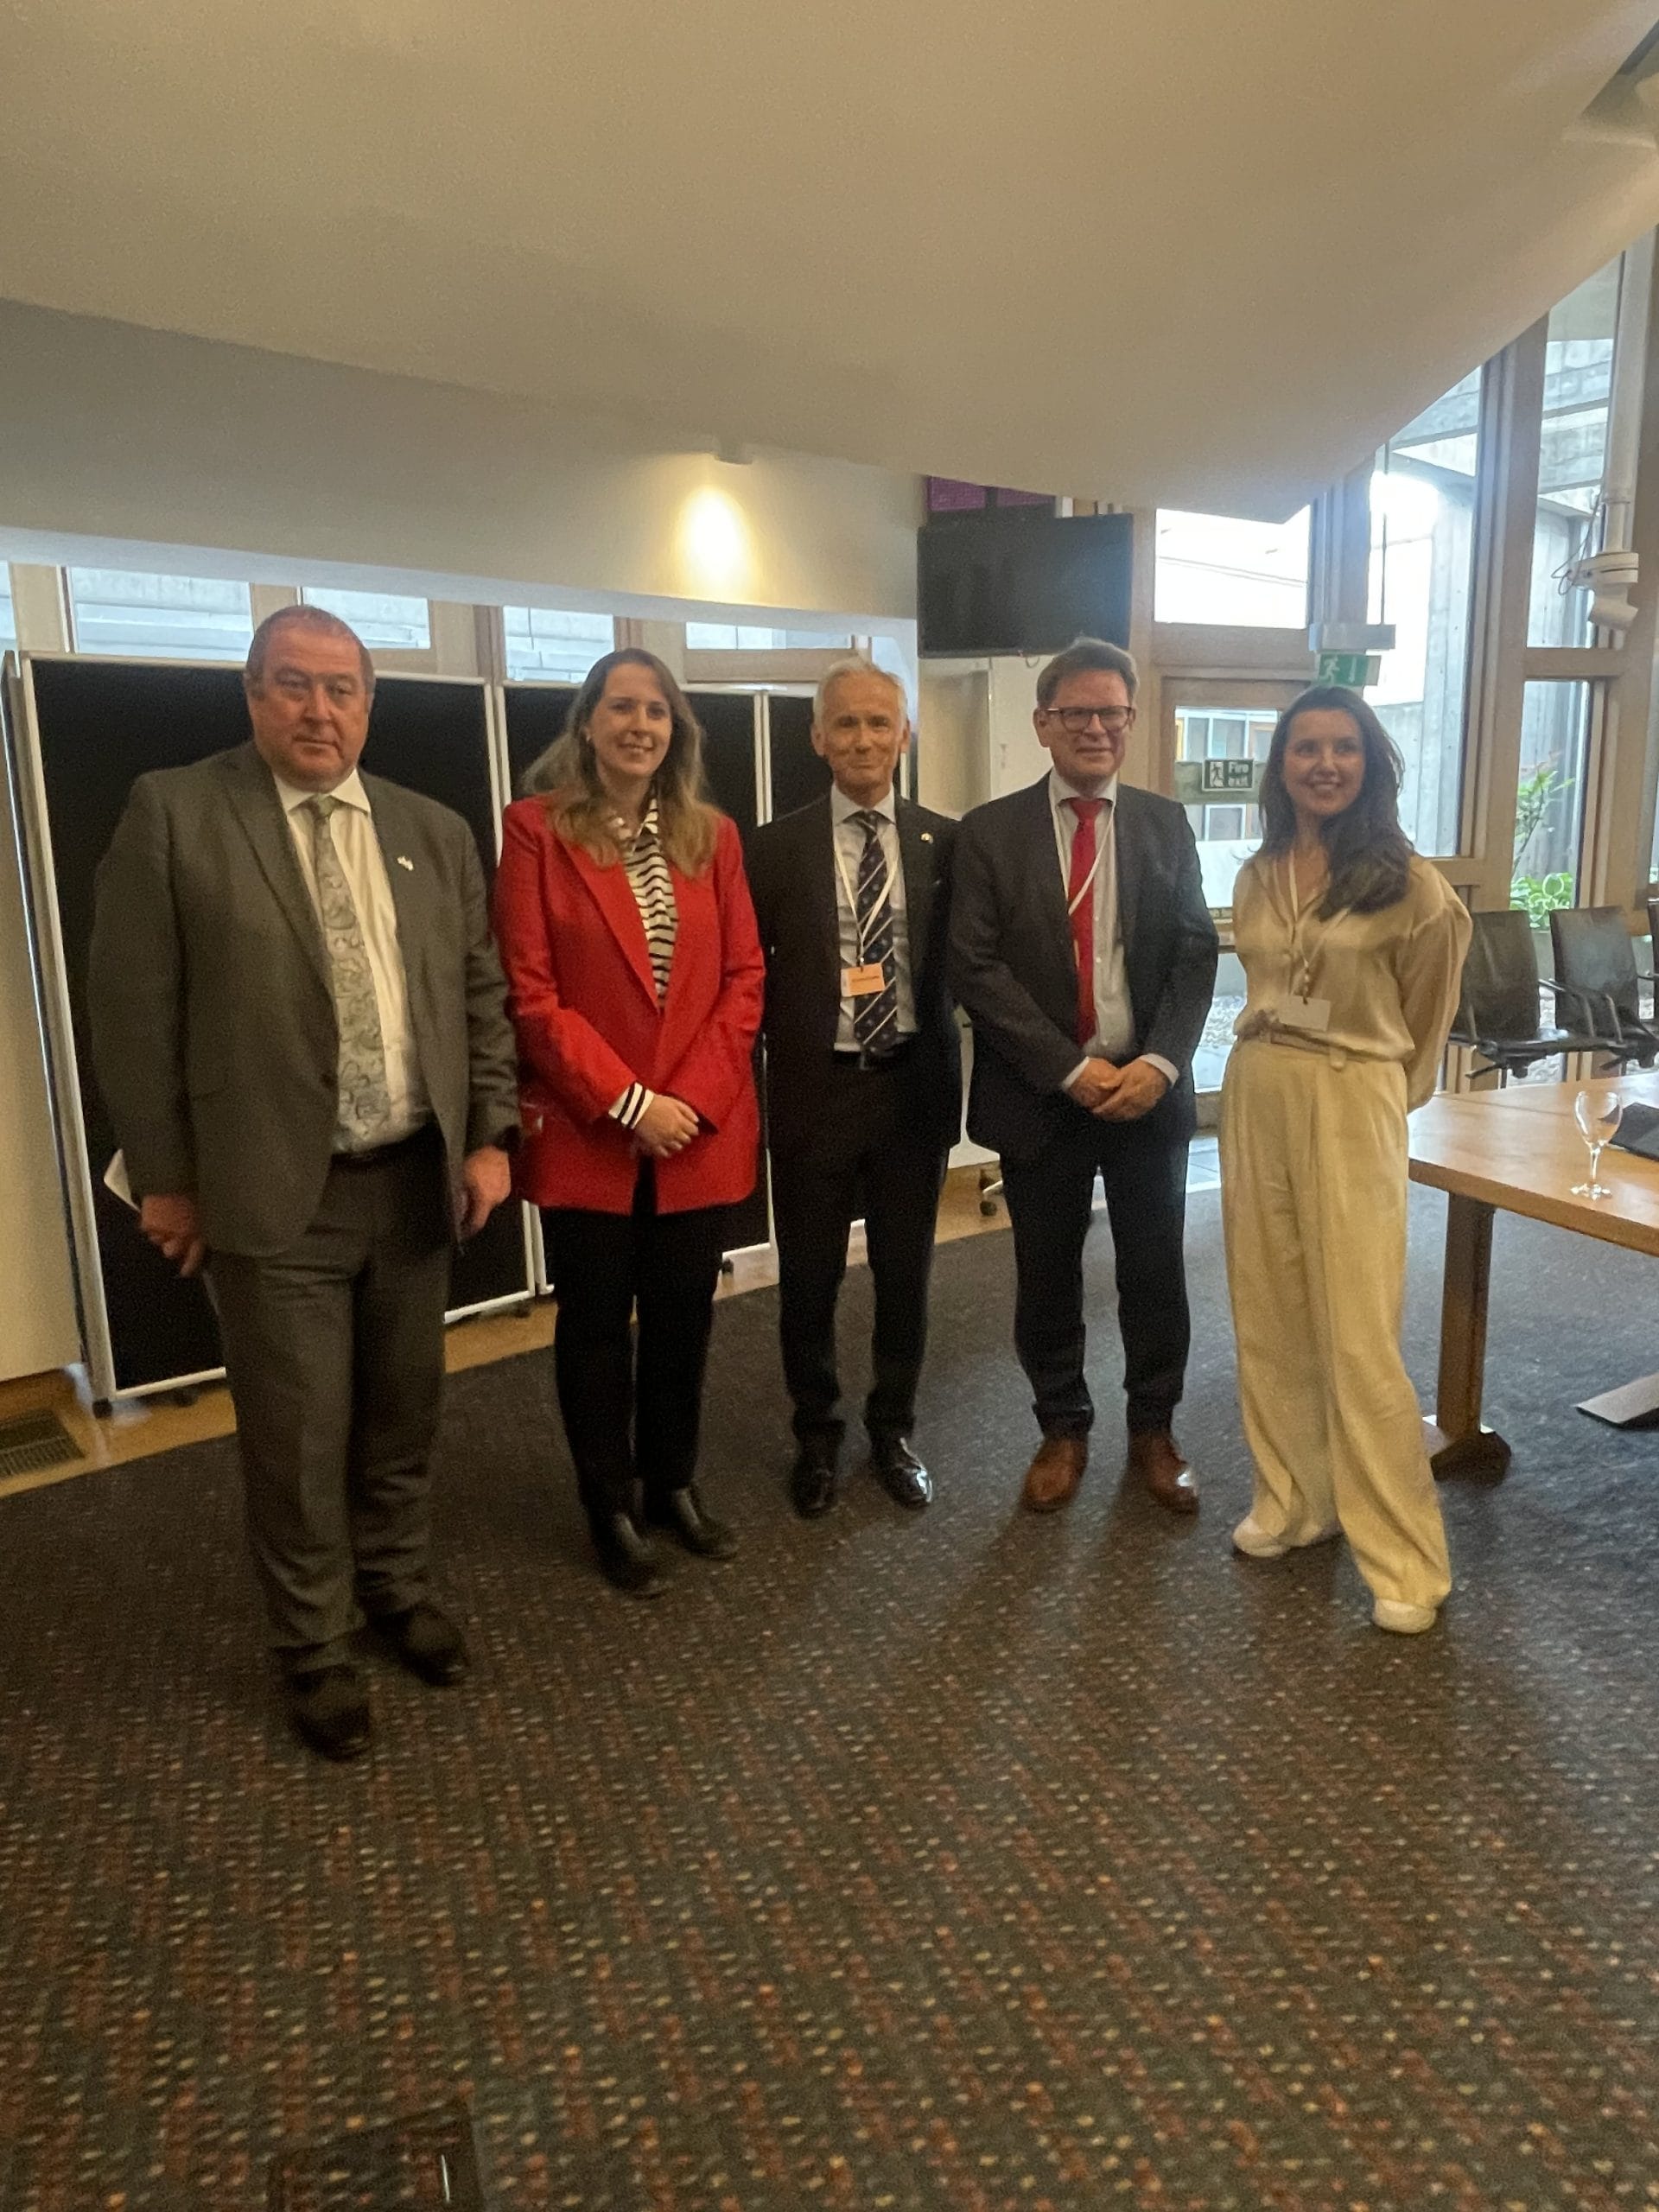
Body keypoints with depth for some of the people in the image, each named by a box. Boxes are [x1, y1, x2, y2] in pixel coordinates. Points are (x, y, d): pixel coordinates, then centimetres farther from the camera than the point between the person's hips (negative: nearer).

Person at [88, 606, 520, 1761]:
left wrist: (490, 1135, 2)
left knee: (404, 1412, 18)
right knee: (298, 1436, 7)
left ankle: (399, 1588, 41)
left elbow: (482, 994, 9)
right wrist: (166, 1175, -6)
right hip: (273, 1192, -4)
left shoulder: (435, 832, 7)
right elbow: (135, 1009, -6)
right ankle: (317, 1647, 29)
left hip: (417, 1181, 4)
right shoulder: (173, 813, -5)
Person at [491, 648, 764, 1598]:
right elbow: (530, 991, -10)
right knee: (596, 1325, 10)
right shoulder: (538, 829, -4)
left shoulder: (712, 835, 7)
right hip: (587, 1133, -3)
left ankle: (673, 1485, 33)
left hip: (700, 1129, 3)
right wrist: (625, 1101, -14)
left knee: (683, 1317, 13)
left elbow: (744, 978, 4)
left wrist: (694, 1097, -8)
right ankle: (612, 1510, 27)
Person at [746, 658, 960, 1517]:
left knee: (905, 1275, 14)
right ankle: (816, 1438, 34)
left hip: (914, 1087, 1)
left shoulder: (944, 842, 1)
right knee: (808, 1282, 11)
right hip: (815, 1092, -1)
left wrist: (953, 1078, -2)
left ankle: (892, 1431, 36)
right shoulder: (775, 848, -2)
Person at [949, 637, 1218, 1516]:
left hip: (1147, 1087, 2)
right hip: (1041, 1095, -1)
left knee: (1155, 1272, 10)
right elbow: (975, 967, -9)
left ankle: (1153, 1432, 29)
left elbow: (1195, 954, 2)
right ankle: (1062, 1430, 30)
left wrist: (1159, 1063, -13)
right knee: (1047, 1276, 10)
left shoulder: (1165, 825, 5)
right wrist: (1072, 1068, -15)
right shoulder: (990, 833, -2)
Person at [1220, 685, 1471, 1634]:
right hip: (1256, 1099, 5)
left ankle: (1406, 1560, 10)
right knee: (1269, 1315, 11)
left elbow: (1422, 1014, 4)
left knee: (1360, 1336, -3)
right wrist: (1275, 1071, 16)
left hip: (1353, 1109, -5)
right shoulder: (1257, 878, 7)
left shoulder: (1406, 882, -8)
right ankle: (1293, 1498, 28)